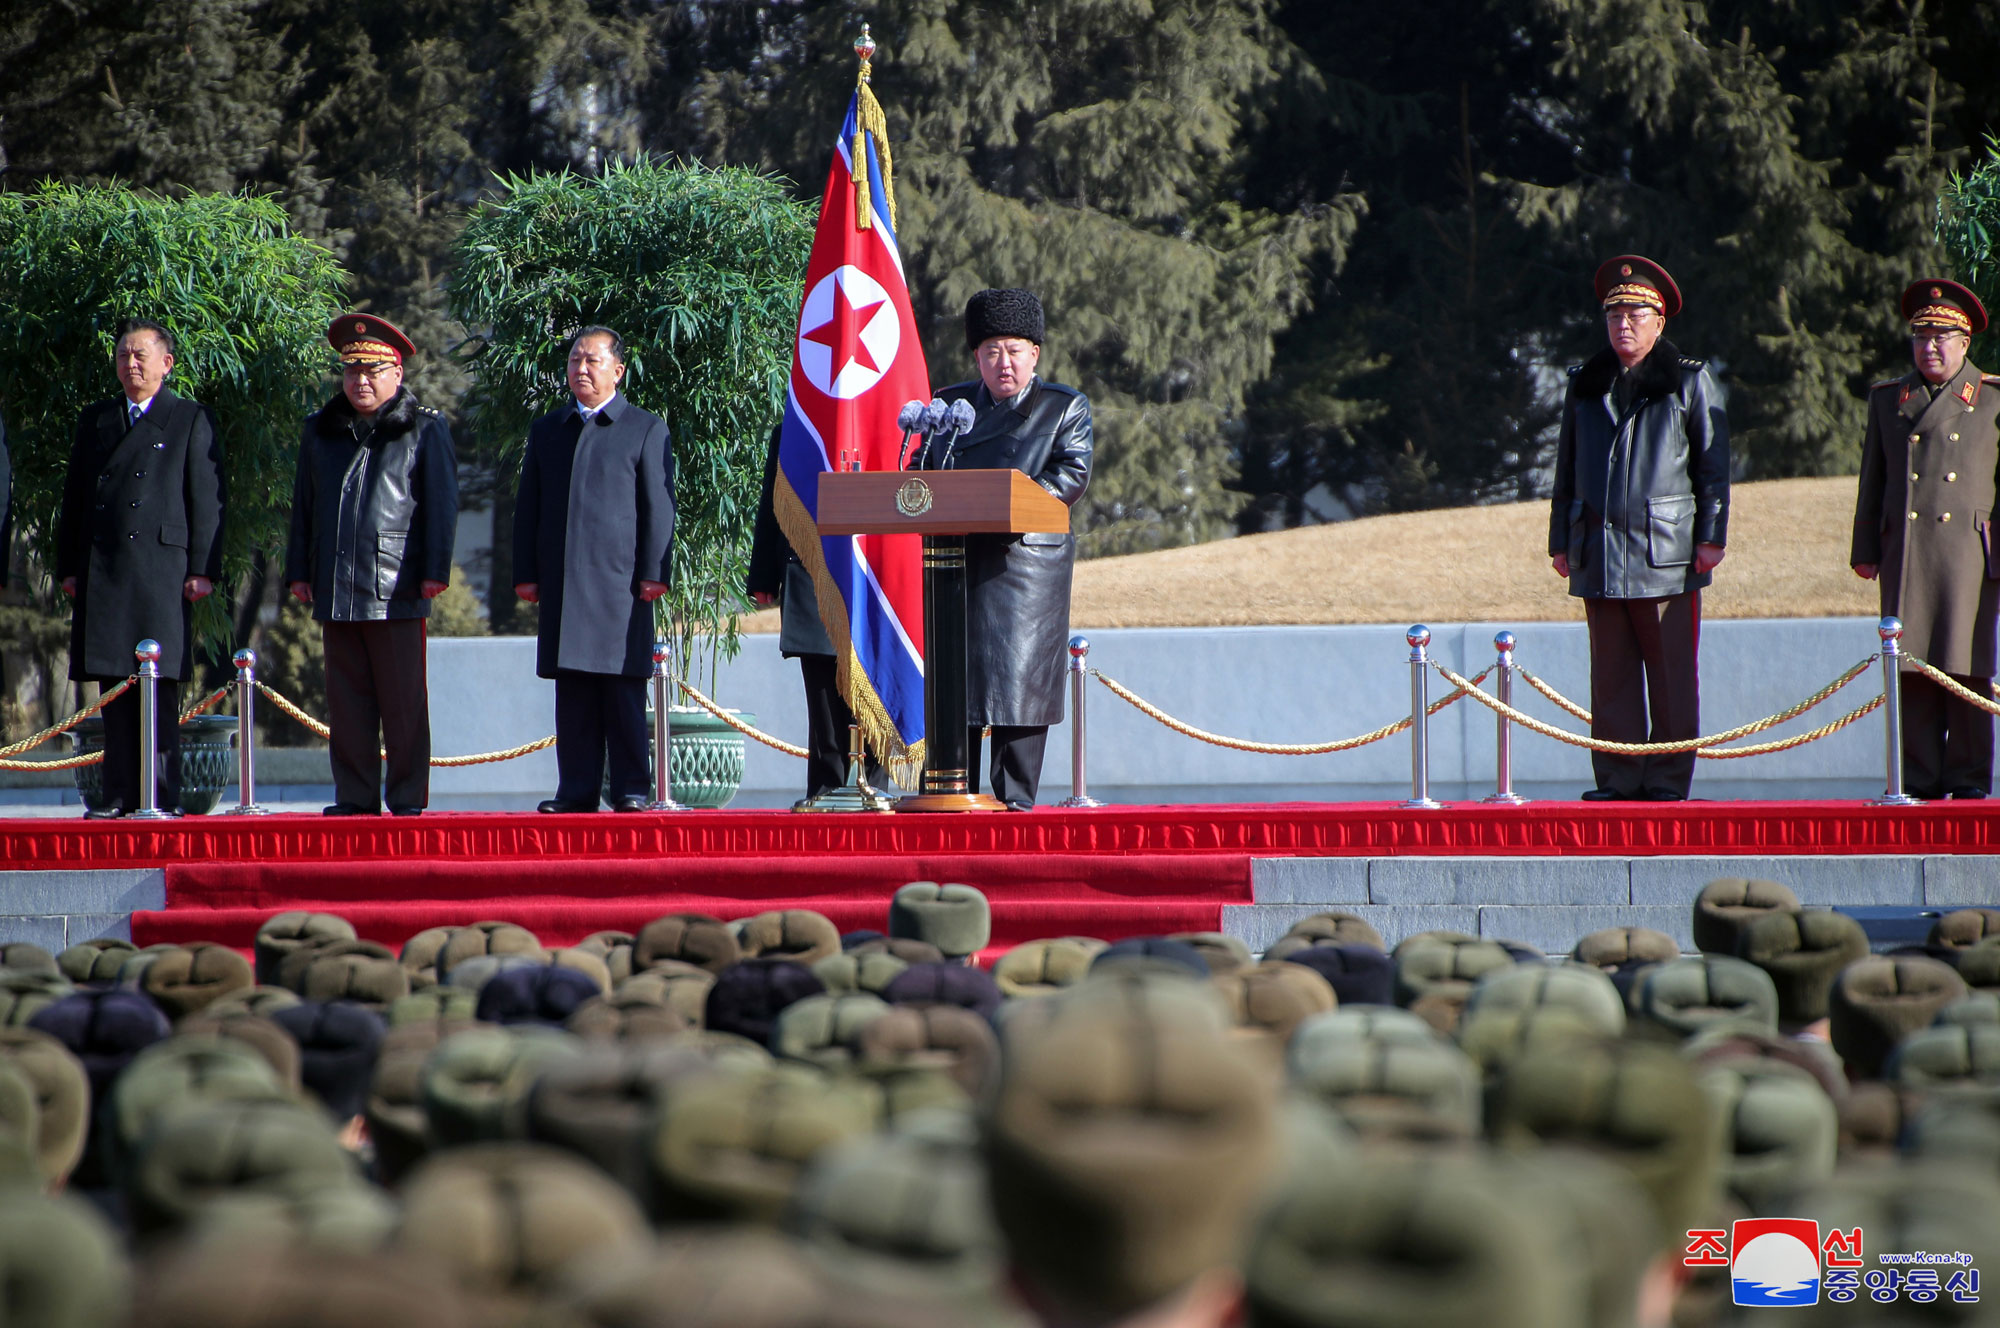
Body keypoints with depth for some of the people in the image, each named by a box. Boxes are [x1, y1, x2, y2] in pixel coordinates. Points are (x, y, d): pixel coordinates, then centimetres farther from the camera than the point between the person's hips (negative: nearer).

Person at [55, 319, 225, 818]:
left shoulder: (193, 420, 7)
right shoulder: (94, 421, 19)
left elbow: (207, 501, 2)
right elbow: (73, 499, 19)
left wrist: (203, 569, -6)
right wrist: (68, 566, 9)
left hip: (162, 570, -4)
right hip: (101, 573, 4)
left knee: (160, 688, -6)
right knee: (114, 689, 3)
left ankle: (161, 796, -4)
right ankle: (119, 794, 5)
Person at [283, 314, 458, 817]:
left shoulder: (425, 430, 4)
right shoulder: (321, 431, 17)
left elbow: (441, 506, 0)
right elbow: (303, 506, 19)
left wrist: (435, 571, -7)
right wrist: (299, 571, 13)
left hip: (397, 588, -4)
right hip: (336, 590, 4)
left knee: (403, 701, -2)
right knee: (346, 700, 5)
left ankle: (408, 798, 3)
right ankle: (354, 796, 9)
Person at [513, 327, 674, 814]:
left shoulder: (646, 430, 6)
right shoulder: (546, 430, 18)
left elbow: (659, 506, 1)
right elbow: (527, 507, 17)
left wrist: (655, 572, -7)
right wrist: (525, 573, 9)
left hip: (621, 579, -4)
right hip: (561, 583, 4)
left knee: (624, 688, -4)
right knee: (572, 691, 3)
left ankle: (631, 788, 0)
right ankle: (576, 788, 5)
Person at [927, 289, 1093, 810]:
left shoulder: (1065, 407, 8)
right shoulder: (949, 404, 18)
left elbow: (1072, 474, -5)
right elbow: (922, 473, 16)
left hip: (1027, 565, -3)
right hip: (955, 562, 3)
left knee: (1019, 678, -7)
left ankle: (1015, 797, -4)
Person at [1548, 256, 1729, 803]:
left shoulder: (1690, 382, 6)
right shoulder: (1585, 385, 16)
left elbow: (1714, 465, 4)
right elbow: (1566, 470, 19)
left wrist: (1711, 536, -4)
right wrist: (1561, 542, 13)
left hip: (1666, 550, -3)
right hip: (1599, 551, 3)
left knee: (1671, 675, -3)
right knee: (1611, 674, 3)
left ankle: (1668, 779, 2)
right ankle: (1617, 778, 7)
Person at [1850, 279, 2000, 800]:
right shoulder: (1888, 399, 16)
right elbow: (1872, 480, 16)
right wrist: (1866, 549, 11)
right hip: (1904, 555, 2)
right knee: (1910, 667, 0)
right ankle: (1918, 774, 4)